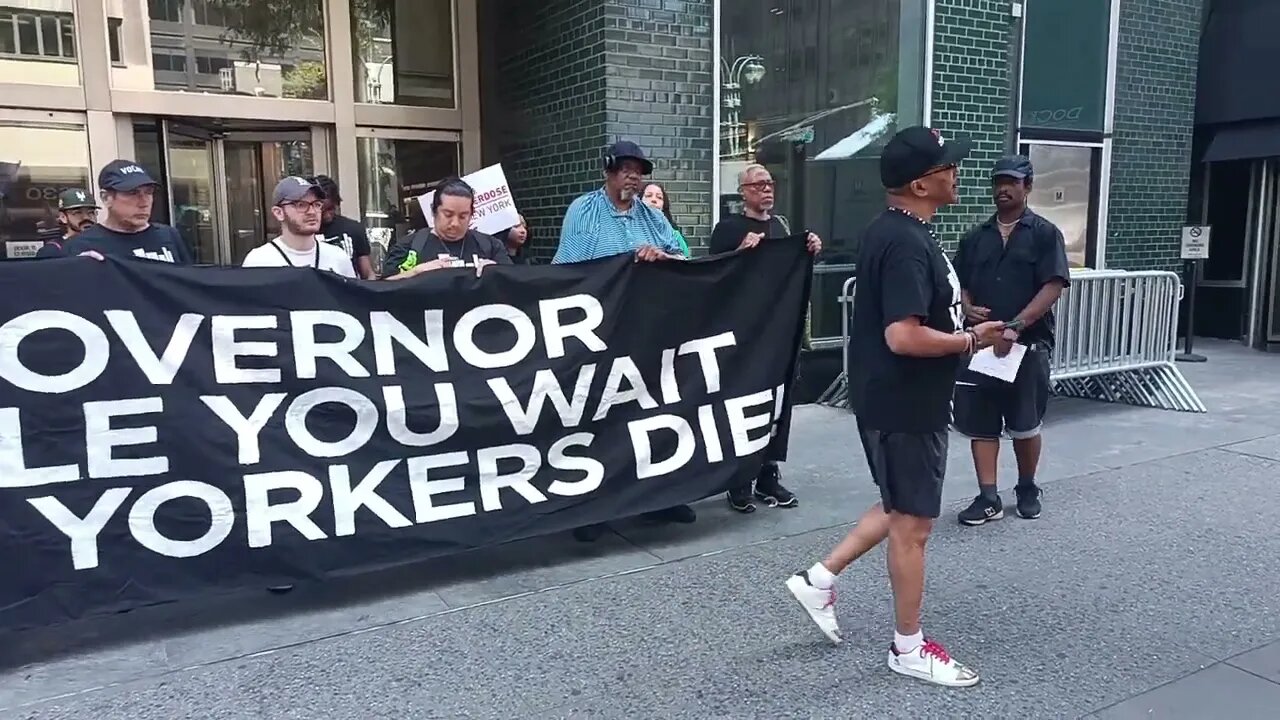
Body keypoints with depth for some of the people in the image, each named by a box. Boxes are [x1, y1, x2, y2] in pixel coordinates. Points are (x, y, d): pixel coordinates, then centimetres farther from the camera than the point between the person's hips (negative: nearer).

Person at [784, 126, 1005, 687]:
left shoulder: (891, 231, 9)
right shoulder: (908, 243, -23)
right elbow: (903, 336, -30)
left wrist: (959, 323, 13)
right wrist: (971, 340, -16)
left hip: (896, 397, 10)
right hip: (905, 404, -10)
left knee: (902, 510, 23)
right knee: (913, 523, 4)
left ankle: (819, 578, 28)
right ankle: (909, 648, 20)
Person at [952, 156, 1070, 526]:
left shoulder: (1044, 233, -2)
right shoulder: (976, 236, 11)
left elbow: (1052, 287, -11)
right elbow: (960, 283, 14)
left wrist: (1016, 327, -21)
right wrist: (969, 308, -9)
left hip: (1028, 344, -3)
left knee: (1025, 424, 7)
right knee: (980, 423, 2)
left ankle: (1027, 489, 28)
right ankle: (989, 498, 9)